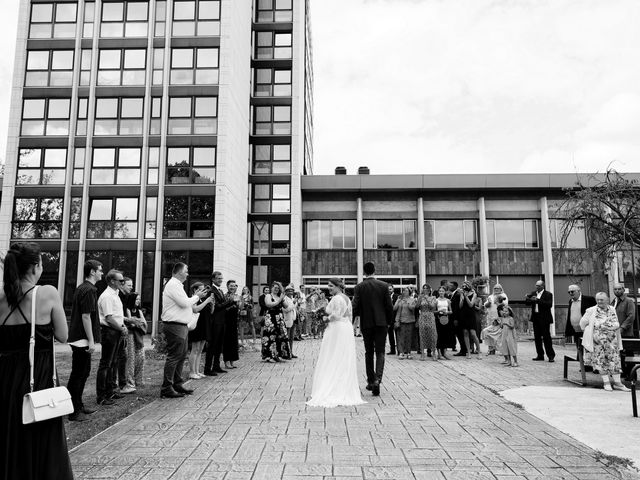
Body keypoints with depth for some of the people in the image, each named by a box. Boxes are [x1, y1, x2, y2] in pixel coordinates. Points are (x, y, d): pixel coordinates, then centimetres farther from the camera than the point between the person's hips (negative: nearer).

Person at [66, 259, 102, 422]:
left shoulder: (81, 288, 14)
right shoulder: (89, 290, -17)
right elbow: (86, 316, -21)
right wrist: (91, 341, -19)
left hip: (78, 338, 10)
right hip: (83, 339, -10)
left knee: (83, 372, 18)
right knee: (78, 375, -3)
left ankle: (78, 405, 28)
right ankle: (74, 411, 5)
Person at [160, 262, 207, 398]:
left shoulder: (177, 285, 20)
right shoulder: (173, 285, -13)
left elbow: (185, 303, 20)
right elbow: (184, 303, -20)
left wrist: (196, 296, 11)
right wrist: (196, 297, -5)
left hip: (181, 326, 11)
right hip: (174, 325, -11)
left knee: (182, 356, 16)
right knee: (173, 357, -7)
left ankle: (178, 384, 25)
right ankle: (166, 388, -1)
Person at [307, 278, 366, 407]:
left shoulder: (336, 299, -15)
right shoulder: (346, 298, 14)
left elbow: (335, 316, -20)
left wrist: (326, 318, -2)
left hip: (336, 330, -9)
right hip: (347, 329, 9)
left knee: (332, 361, -2)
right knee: (344, 362, 12)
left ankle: (331, 391, 0)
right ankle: (345, 391, 16)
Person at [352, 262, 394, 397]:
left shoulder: (359, 287, -4)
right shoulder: (383, 285, -2)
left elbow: (355, 306, -8)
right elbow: (389, 306, -2)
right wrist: (389, 322, 11)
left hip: (366, 324, 0)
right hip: (381, 323, 0)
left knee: (369, 353, 14)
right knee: (380, 352, 4)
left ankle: (371, 381, 20)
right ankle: (377, 379, -15)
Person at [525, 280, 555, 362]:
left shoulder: (548, 294, -5)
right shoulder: (533, 293, 13)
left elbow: (549, 304, -19)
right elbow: (526, 301, 8)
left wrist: (538, 300, -23)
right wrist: (530, 299, -13)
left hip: (544, 318, -6)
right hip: (535, 318, 6)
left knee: (546, 337, -5)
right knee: (537, 337, 9)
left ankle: (551, 355, 4)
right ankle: (540, 355, 18)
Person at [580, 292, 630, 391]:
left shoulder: (612, 310, 8)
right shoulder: (591, 311, -3)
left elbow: (617, 325, 15)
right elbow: (582, 323, 5)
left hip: (612, 340, 3)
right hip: (598, 341, -3)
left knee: (615, 360, 0)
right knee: (601, 360, -3)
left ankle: (617, 383, 7)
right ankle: (606, 382, 6)